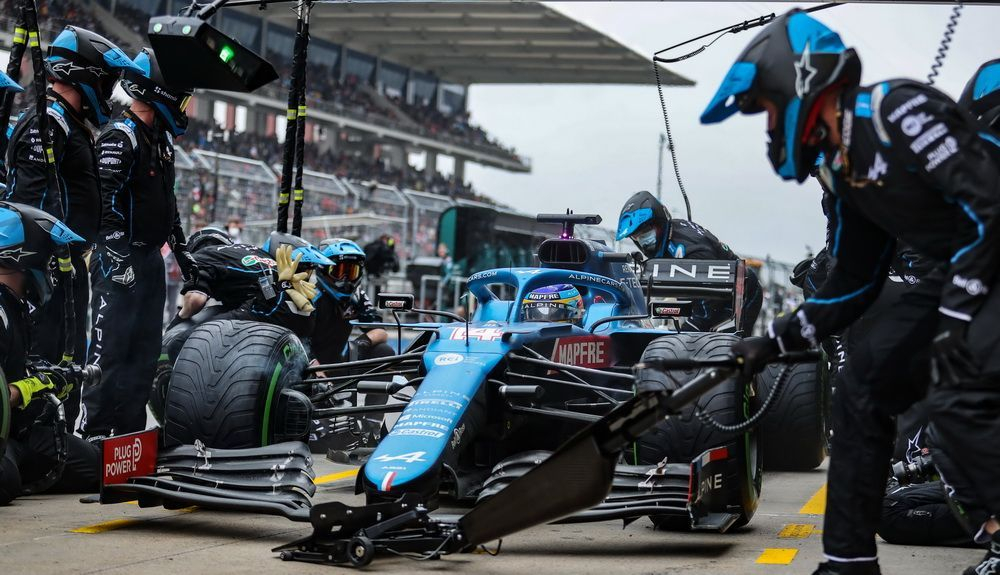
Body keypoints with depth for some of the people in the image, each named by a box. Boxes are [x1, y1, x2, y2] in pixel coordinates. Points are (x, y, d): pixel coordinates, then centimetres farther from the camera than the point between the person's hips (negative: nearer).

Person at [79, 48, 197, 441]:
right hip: (120, 261, -9)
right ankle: (94, 431, -5)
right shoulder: (120, 137, -14)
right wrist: (119, 260, -27)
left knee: (145, 349, 12)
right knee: (111, 346, -9)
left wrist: (182, 250, 24)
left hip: (151, 258, 10)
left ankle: (130, 427, 19)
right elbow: (108, 203, -22)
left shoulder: (162, 140, 16)